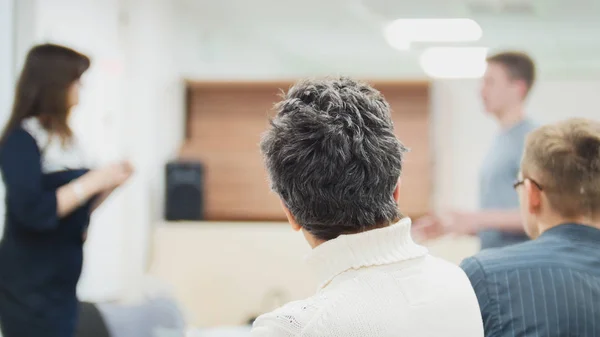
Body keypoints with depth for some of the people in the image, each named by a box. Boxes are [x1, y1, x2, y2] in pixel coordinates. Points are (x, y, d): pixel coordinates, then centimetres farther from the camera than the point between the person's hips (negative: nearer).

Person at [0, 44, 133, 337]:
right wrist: (92, 181, -20)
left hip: (61, 285, 8)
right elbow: (34, 212, -25)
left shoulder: (64, 139, 9)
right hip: (30, 289, -8)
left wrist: (109, 184, 1)